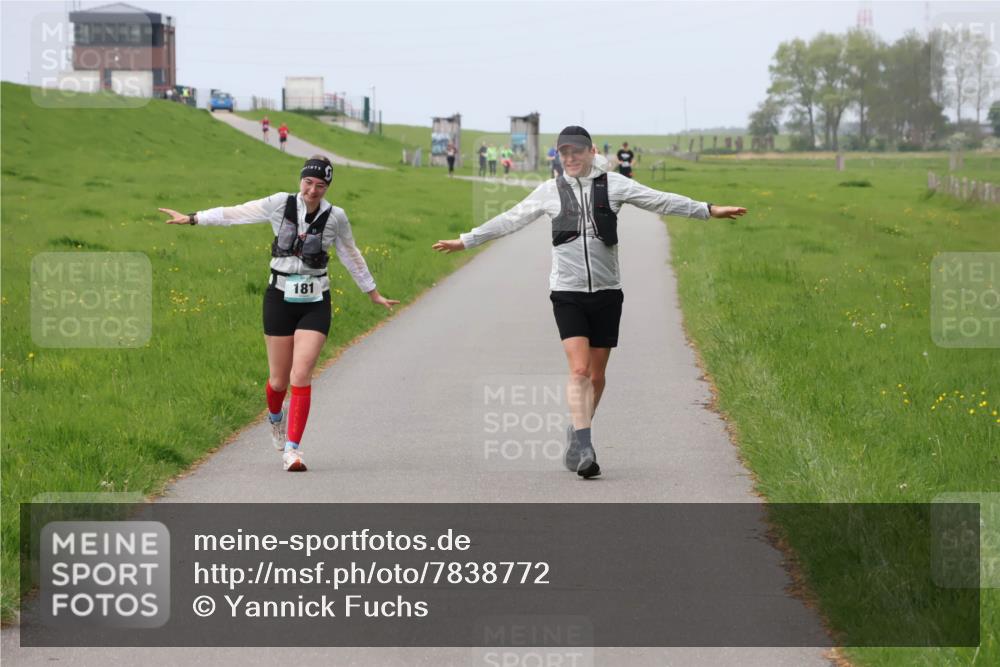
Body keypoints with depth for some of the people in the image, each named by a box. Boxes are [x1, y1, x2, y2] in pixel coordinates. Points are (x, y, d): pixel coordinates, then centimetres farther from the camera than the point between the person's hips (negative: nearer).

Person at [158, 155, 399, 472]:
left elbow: (351, 256, 13)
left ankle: (292, 448, -10)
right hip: (280, 299, 0)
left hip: (315, 304, 0)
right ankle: (275, 418, 42)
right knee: (279, 380, 7)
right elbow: (235, 214, 1)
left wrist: (373, 294, 22)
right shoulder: (280, 204, -5)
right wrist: (191, 219, 4)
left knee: (301, 375, -14)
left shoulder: (335, 217, -2)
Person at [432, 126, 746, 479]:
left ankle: (576, 437, 24)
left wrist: (708, 210, -3)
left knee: (596, 374, 6)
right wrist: (466, 240, 15)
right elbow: (511, 220, 13)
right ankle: (583, 449, -19)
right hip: (567, 292, -1)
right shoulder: (550, 190, 5)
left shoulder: (612, 184, 3)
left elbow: (660, 201, 2)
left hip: (606, 292, 1)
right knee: (579, 369, -15)